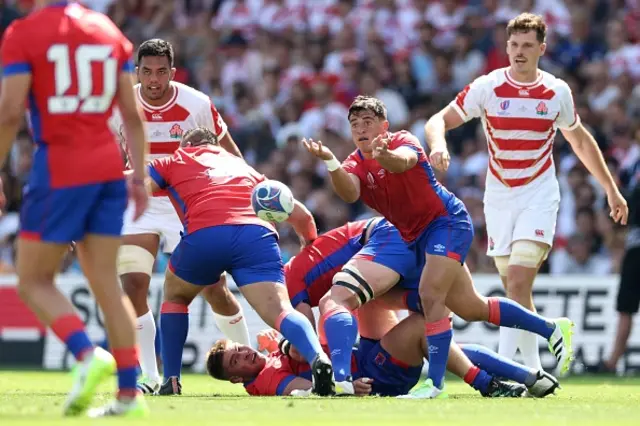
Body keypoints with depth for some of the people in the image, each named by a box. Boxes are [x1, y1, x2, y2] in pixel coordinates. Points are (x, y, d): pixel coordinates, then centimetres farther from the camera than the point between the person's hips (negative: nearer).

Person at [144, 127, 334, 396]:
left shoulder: (175, 162, 30)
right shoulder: (244, 168, 38)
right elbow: (301, 215, 36)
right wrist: (311, 246, 54)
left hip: (205, 235, -1)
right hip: (258, 233, 1)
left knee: (175, 296, 27)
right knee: (280, 311, -13)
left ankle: (171, 381, 21)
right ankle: (318, 358, -43)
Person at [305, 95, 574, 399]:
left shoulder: (403, 140, -11)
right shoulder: (355, 165, 2)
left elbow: (404, 160, -37)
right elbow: (349, 193, -22)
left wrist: (384, 156, -61)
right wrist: (329, 162, -42)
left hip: (447, 221, -7)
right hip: (416, 238, 7)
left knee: (430, 294, -24)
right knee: (470, 308, 12)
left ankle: (435, 383, -21)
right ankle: (552, 329, 26)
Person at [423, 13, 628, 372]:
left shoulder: (558, 92, -2)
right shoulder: (487, 87, -5)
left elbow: (580, 140, 14)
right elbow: (439, 120, -6)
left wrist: (612, 190, 18)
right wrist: (438, 143, -31)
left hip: (539, 195, -2)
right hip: (499, 196, 2)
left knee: (519, 283, -18)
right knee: (515, 290, 3)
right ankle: (534, 370, 15)